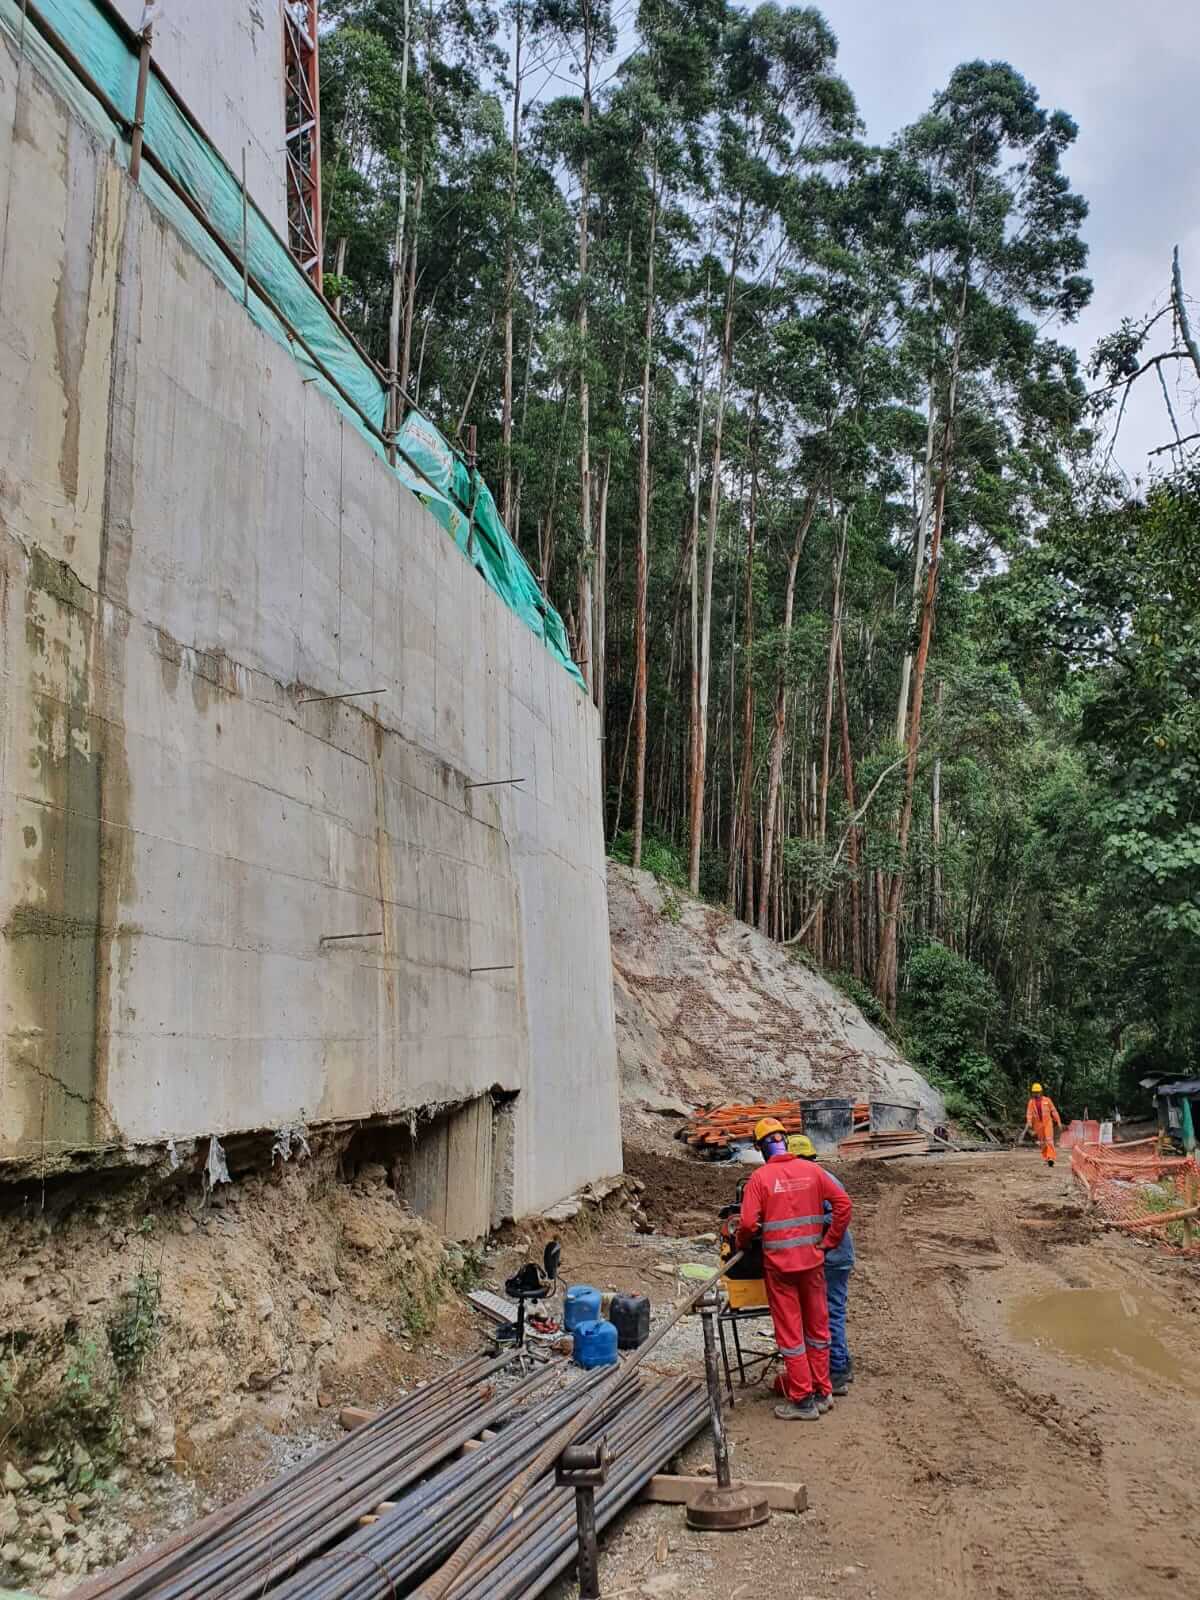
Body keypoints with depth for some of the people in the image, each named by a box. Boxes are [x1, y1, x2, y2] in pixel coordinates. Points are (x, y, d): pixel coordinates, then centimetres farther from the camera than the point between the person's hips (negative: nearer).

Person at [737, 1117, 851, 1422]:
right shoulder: (812, 1170, 0)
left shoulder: (761, 1177, -10)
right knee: (817, 1327, 17)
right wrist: (829, 1241, 6)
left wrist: (741, 1245, 5)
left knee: (790, 1332, 6)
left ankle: (802, 1401, 12)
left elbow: (748, 1223, -15)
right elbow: (843, 1203, -2)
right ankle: (821, 1392, 26)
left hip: (779, 1264, -4)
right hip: (812, 1261, 4)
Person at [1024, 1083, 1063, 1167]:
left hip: (1048, 1123, -2)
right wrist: (1029, 1123, -20)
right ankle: (1045, 1159, 20)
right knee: (1042, 1142, 9)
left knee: (1049, 1140, -17)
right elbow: (1029, 1113, -4)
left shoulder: (1047, 1100, 2)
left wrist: (1059, 1122, 2)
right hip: (1038, 1124, 2)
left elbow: (1054, 1111, 5)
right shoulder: (1031, 1102, 5)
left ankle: (1051, 1158, -24)